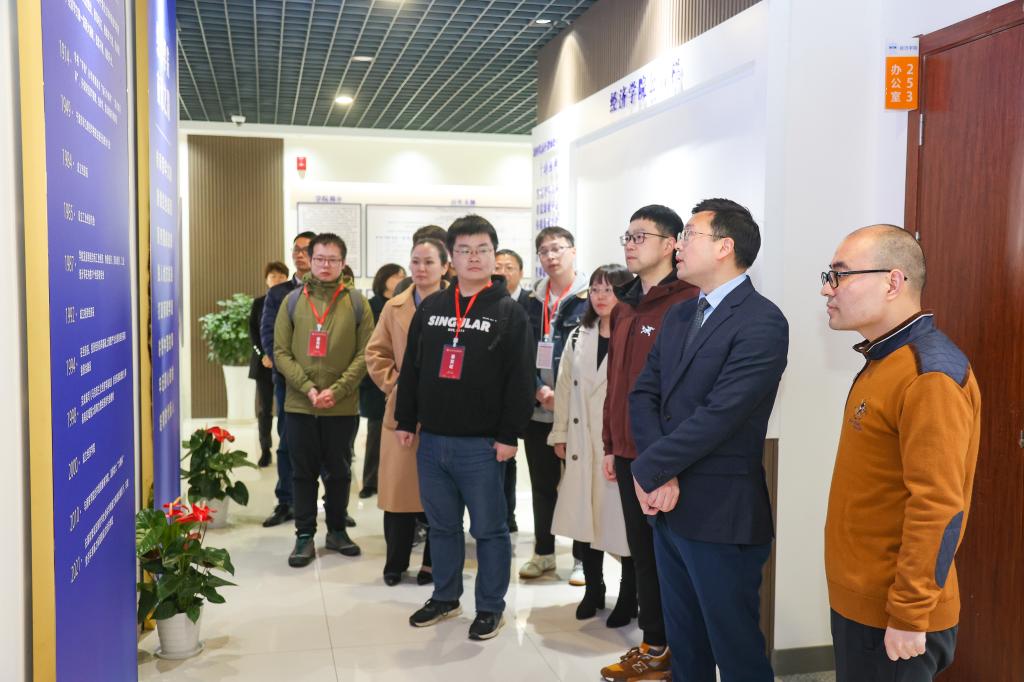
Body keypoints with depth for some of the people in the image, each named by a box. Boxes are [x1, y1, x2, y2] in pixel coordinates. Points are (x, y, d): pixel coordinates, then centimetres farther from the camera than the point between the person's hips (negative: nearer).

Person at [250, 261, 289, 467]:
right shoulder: (259, 303, 9)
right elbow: (252, 332, 6)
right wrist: (263, 355, -7)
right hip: (264, 362, 2)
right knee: (264, 408, 4)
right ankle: (265, 450, 11)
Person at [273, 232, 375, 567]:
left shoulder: (357, 302, 1)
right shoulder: (293, 300, 4)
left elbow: (365, 354, -3)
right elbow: (281, 352, 0)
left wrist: (337, 390, -14)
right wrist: (308, 388, -13)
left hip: (343, 406, 0)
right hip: (299, 404, 1)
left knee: (338, 471, 12)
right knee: (304, 472, 9)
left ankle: (337, 530, 28)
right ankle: (305, 536, 20)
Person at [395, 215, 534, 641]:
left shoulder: (509, 313, -4)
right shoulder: (430, 307, 9)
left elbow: (520, 380, -9)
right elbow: (411, 368, 13)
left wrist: (509, 435, -13)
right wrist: (405, 421, 9)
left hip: (481, 444, -4)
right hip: (431, 440, 5)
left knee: (488, 529, 6)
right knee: (441, 525, 16)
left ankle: (491, 607, 21)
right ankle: (445, 597, 32)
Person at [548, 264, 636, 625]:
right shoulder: (578, 337, 11)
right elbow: (564, 388, 13)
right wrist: (560, 434, 10)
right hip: (582, 443, 6)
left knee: (623, 519, 3)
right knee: (585, 516, 12)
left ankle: (628, 597, 21)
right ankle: (593, 589, 30)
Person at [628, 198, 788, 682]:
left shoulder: (761, 323, -15)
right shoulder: (678, 316, 11)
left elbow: (718, 415, -23)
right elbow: (644, 395, 4)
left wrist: (648, 470, -14)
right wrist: (660, 477, -11)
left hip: (721, 514, -7)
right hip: (668, 507, 8)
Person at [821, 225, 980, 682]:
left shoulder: (929, 376, -20)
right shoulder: (883, 361, 11)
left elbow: (938, 508, -24)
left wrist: (909, 617, -20)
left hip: (890, 616, -9)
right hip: (859, 601, 9)